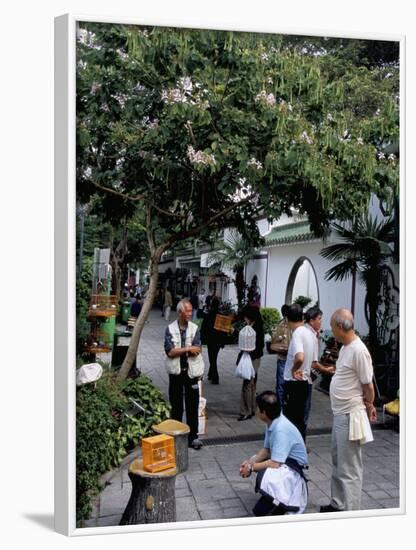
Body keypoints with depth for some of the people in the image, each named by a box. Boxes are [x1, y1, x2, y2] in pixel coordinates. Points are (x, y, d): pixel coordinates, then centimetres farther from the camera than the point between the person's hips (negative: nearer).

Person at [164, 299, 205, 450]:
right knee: (176, 405, 10)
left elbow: (197, 350, -12)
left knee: (192, 405, 3)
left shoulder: (195, 328, -1)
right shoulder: (170, 329, -4)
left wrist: (178, 350, -15)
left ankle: (193, 436, 12)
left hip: (191, 371, 0)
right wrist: (188, 348, -16)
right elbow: (169, 351, -14)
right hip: (176, 371, 0)